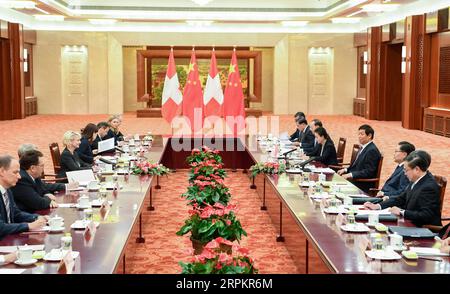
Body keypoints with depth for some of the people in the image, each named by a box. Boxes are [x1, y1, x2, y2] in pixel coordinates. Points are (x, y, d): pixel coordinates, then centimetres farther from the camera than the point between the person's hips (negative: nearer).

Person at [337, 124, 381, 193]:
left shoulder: (372, 150, -16)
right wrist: (346, 170, 6)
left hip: (363, 185, -10)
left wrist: (350, 175, -24)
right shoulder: (364, 148, 14)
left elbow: (368, 172, -21)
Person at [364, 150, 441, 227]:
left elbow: (426, 215, -26)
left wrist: (402, 212, -20)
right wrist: (377, 206, 2)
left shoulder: (429, 187, -22)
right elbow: (401, 199, 13)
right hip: (411, 224, 8)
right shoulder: (415, 181, 3)